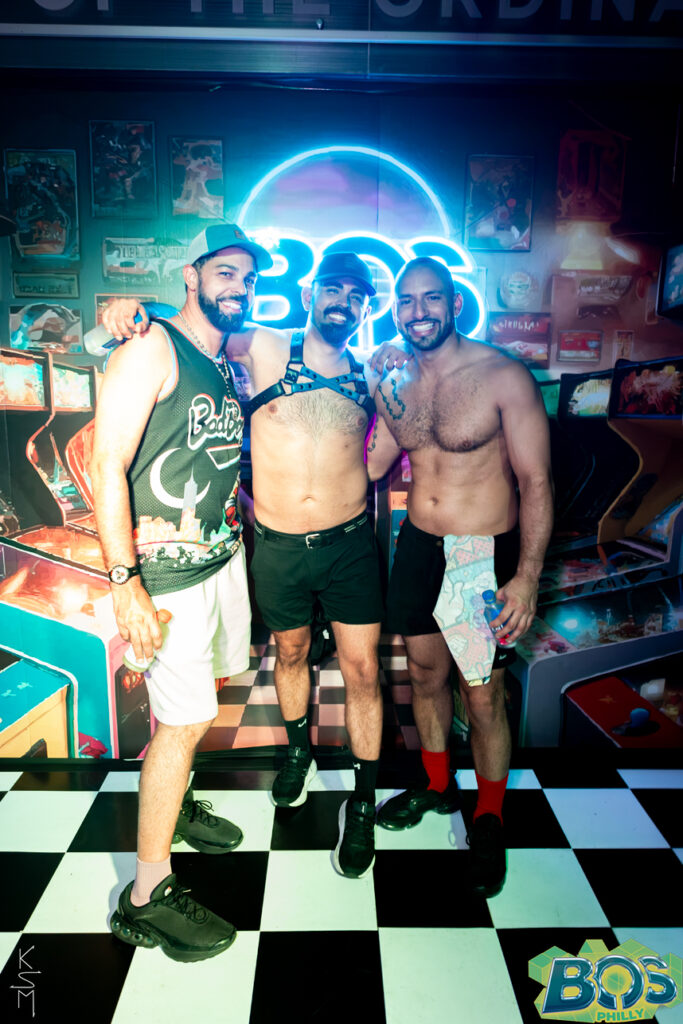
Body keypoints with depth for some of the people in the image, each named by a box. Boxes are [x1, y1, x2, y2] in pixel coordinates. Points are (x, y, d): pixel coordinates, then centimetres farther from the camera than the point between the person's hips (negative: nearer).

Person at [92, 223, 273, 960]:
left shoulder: (227, 368, 13)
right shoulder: (152, 351, -12)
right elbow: (107, 464, -19)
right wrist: (125, 584, -24)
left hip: (224, 558, 8)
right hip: (169, 573, -8)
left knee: (194, 701, 20)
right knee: (185, 720, -5)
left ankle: (173, 802, 45)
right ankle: (146, 899, 11)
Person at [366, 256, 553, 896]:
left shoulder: (503, 376, -14)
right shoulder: (393, 385, 3)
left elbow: (535, 482, -13)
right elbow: (368, 467, 13)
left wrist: (527, 577, -19)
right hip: (418, 546, 5)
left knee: (482, 697, 4)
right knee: (425, 674, 18)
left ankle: (488, 823, 29)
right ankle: (437, 786, 43)